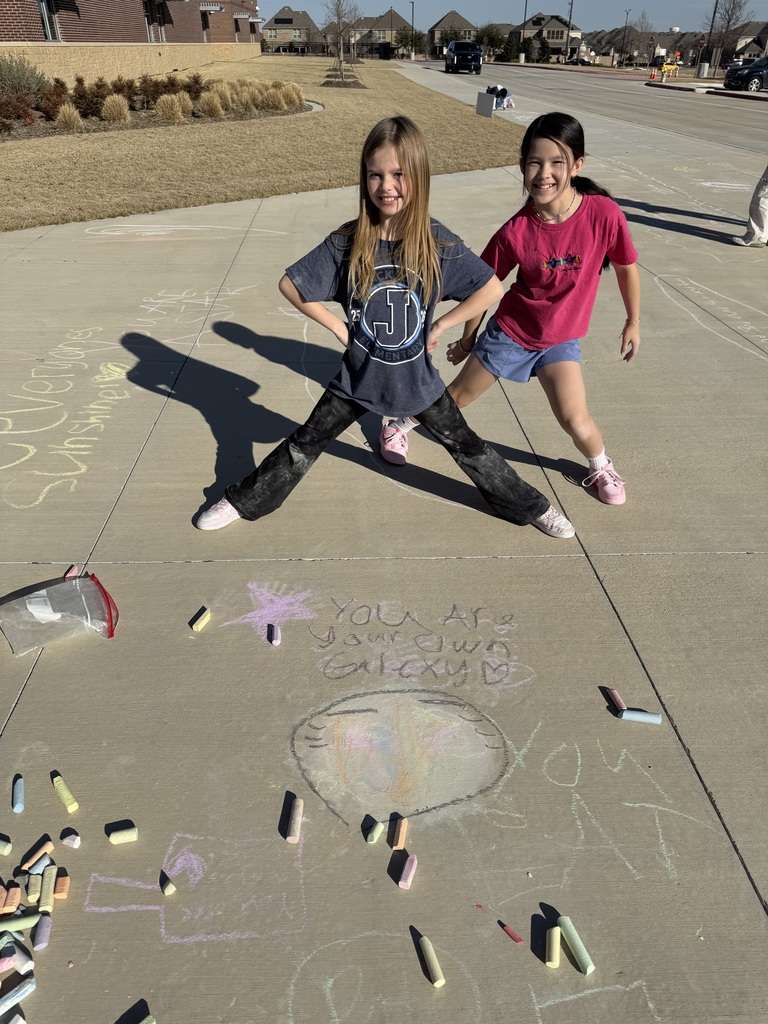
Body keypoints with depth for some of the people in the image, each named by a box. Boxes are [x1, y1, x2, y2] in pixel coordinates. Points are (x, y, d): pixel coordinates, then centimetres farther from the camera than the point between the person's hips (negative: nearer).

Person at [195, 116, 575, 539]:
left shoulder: (438, 242, -13)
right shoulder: (346, 243, -12)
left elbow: (492, 288, -7)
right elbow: (290, 284, -5)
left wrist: (440, 325, -9)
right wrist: (338, 327, -8)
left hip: (418, 379, 0)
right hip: (359, 377, 0)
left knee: (468, 449, 11)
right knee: (303, 446, 10)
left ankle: (531, 507, 30)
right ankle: (241, 502, 29)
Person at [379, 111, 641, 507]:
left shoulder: (603, 213, -21)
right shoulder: (515, 232, -21)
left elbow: (626, 266, -4)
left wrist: (633, 321, 6)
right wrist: (467, 339, 4)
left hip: (561, 340, 0)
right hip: (510, 330, 0)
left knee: (575, 421, -12)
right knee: (457, 396, 12)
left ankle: (600, 467, 22)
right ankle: (398, 426, 38)